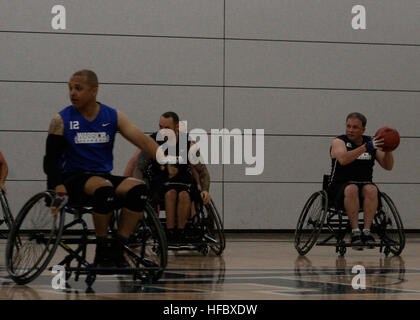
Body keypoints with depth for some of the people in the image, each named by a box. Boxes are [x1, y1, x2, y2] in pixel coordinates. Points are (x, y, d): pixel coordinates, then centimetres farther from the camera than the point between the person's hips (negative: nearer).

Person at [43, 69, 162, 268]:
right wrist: (58, 188, -19)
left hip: (103, 176, 4)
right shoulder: (61, 120, 0)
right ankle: (102, 249, -21)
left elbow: (143, 141, -2)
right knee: (104, 188, -36)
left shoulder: (113, 117, 6)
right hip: (73, 179, -4)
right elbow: (51, 160, -3)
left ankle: (118, 248, -18)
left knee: (139, 189, -25)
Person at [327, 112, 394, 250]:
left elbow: (388, 166, 6)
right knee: (352, 189, -36)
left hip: (364, 185, 3)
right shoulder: (339, 142, -2)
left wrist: (387, 150, -14)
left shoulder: (371, 142, 10)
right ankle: (355, 232, -37)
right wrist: (366, 147, -32)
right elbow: (343, 159, -25)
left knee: (371, 189, -31)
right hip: (339, 187, -3)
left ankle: (366, 231, -35)